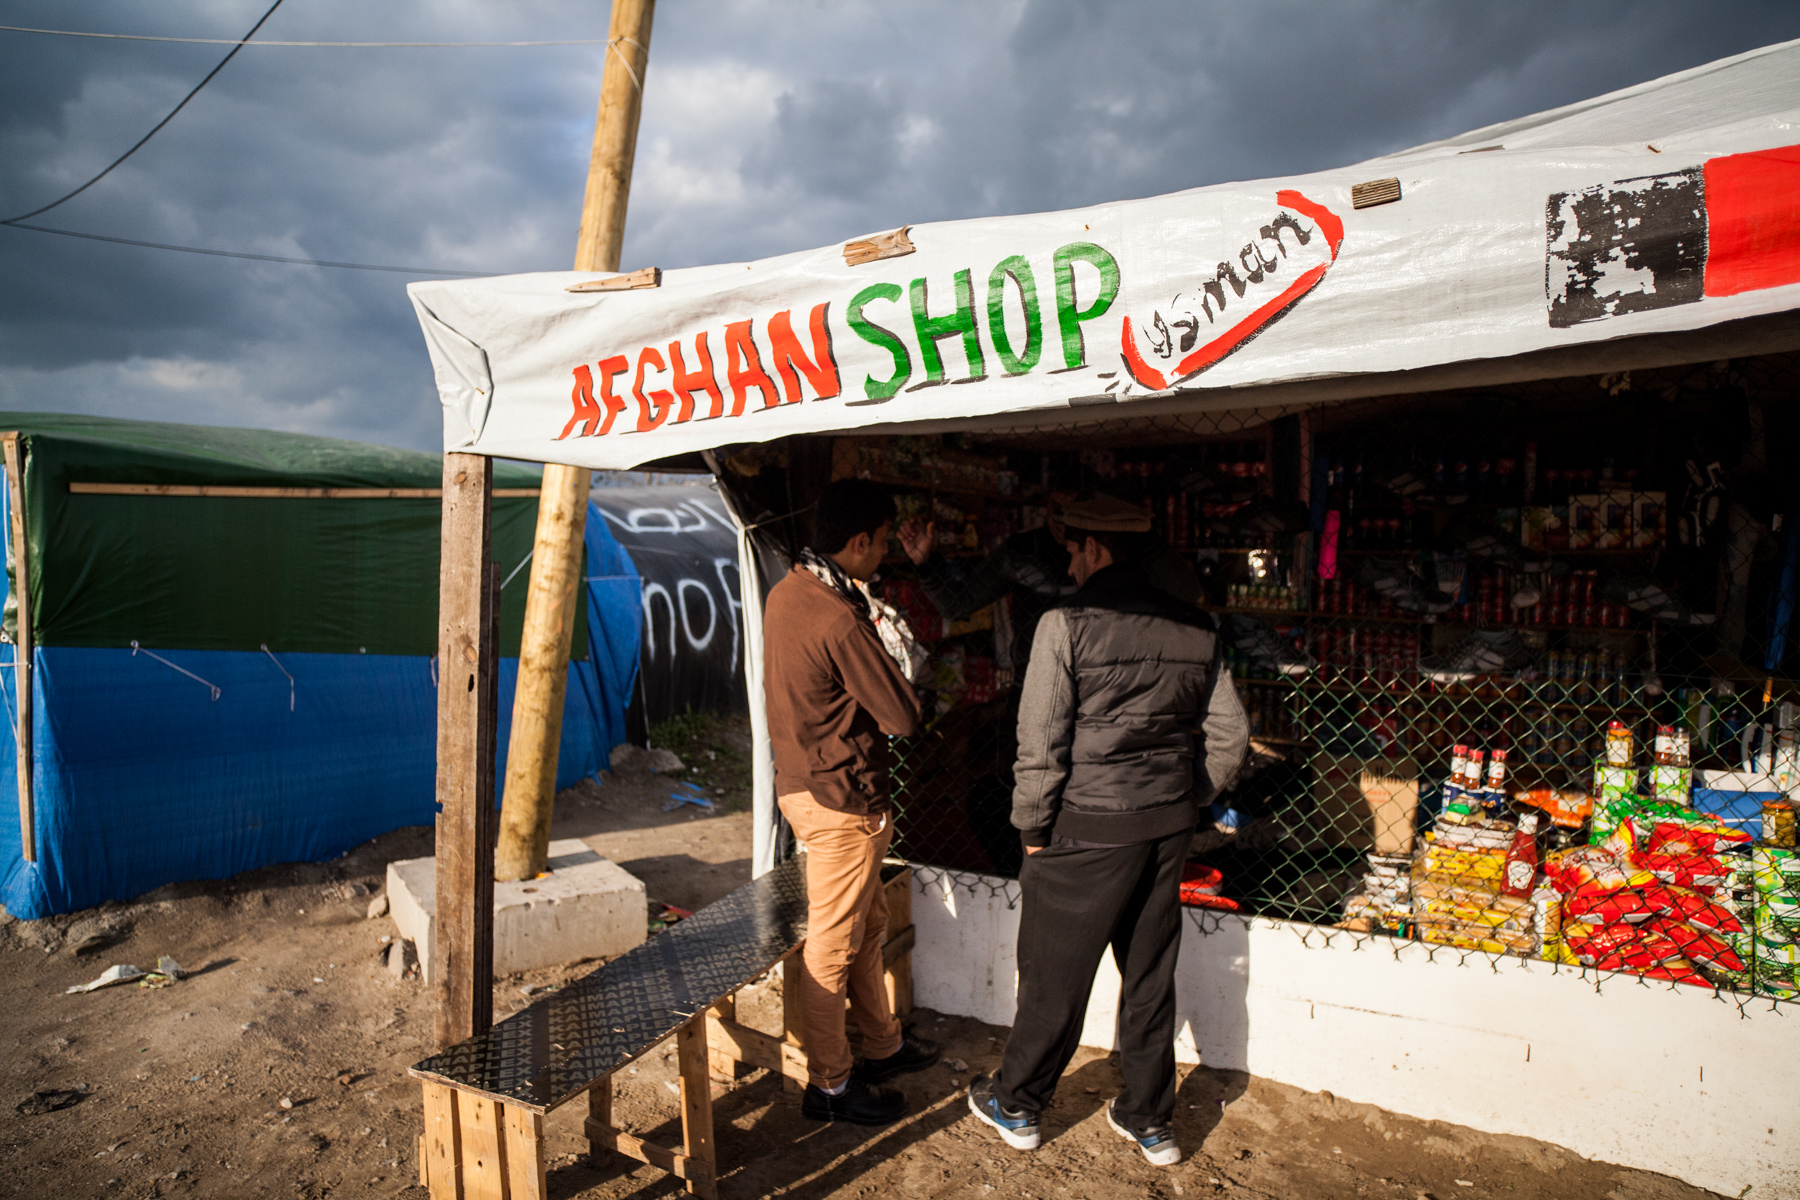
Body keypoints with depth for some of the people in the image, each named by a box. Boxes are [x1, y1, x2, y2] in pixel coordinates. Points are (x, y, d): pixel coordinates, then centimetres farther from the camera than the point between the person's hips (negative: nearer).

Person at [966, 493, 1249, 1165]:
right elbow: (1229, 735, 7)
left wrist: (1032, 828, -3)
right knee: (1151, 975, 18)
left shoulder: (1066, 625, -13)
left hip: (1089, 830, -5)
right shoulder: (1196, 630, 3)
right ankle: (1149, 1121, 33)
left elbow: (1040, 744, -14)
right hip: (1168, 830, 6)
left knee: (1054, 975, 11)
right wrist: (1184, 805, 17)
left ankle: (1017, 1106, 30)